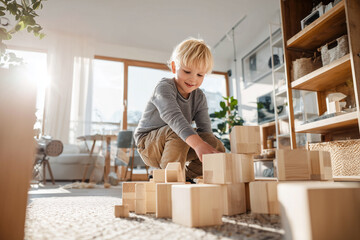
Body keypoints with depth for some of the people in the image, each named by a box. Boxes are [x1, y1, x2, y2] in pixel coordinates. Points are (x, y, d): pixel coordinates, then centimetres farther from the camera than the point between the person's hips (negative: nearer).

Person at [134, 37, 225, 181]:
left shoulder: (199, 97, 0)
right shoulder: (164, 87, -21)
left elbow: (205, 127, -8)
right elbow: (173, 116, -41)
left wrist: (204, 145, -31)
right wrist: (197, 143, -56)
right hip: (148, 144, -6)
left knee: (217, 147, -10)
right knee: (176, 133, -37)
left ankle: (186, 176, 4)